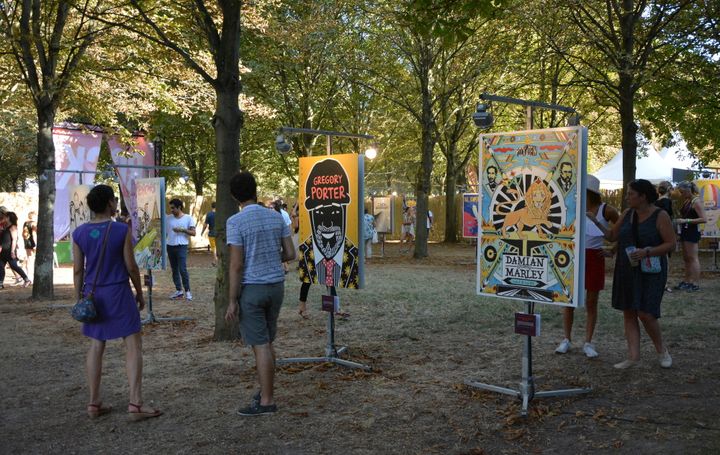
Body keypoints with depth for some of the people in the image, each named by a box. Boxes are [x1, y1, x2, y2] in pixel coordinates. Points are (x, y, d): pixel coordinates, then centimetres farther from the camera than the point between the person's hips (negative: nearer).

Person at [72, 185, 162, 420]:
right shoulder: (122, 230, -11)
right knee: (133, 346, 1)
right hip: (119, 294, -5)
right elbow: (131, 266, -7)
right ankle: (135, 404, -3)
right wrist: (140, 293, 5)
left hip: (93, 295, 5)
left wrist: (79, 298, 13)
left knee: (96, 346, 14)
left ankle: (94, 403, 18)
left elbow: (78, 270, 3)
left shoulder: (79, 233, 0)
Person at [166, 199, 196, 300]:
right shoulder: (168, 218, 10)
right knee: (174, 270, 8)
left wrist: (182, 230, -16)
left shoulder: (188, 218, 0)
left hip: (181, 246, -5)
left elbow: (193, 233, -4)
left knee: (182, 269, -12)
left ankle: (187, 291, -2)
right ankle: (179, 291, 15)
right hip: (170, 246, 5)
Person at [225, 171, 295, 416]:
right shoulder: (276, 217, 4)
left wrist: (232, 300, -9)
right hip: (276, 285, 6)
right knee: (266, 342, 17)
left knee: (260, 345, -1)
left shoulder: (235, 222, -12)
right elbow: (290, 254, 6)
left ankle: (266, 401, 5)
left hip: (252, 288, -6)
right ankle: (265, 391, 27)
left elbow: (236, 265, -14)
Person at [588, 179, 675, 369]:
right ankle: (633, 356, 9)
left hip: (650, 272, -6)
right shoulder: (628, 213, 7)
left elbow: (671, 243, -10)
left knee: (645, 313, -10)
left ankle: (661, 350, 14)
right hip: (627, 271, 6)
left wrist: (646, 252, -22)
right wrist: (595, 222, 1)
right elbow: (612, 236, 13)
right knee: (628, 313, 4)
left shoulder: (660, 216, -9)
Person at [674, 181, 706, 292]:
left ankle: (696, 284, -4)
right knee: (686, 258, 12)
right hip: (685, 232, 9)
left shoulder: (696, 202, -13)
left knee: (693, 258, -7)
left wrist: (685, 220, -23)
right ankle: (687, 281, 19)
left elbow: (703, 219, -19)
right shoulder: (686, 201, 12)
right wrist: (679, 220, 3)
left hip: (692, 232, -9)